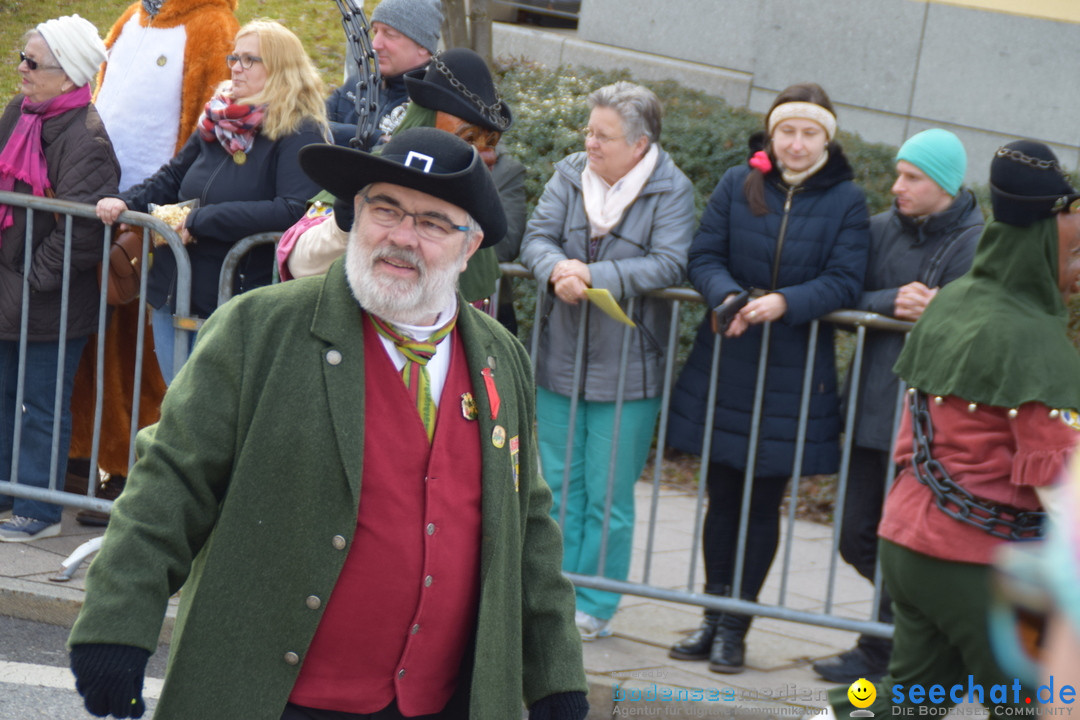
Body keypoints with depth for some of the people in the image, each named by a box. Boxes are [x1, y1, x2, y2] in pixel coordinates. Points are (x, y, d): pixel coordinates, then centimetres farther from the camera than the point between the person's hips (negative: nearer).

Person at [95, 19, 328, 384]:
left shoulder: (298, 133, -12)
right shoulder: (218, 121, 10)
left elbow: (293, 211, -24)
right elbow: (172, 177, 21)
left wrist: (202, 220, -21)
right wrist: (126, 201, 1)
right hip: (173, 295, 7)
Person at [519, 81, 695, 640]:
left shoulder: (671, 191, -7)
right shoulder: (569, 175, 5)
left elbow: (668, 265, -18)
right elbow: (536, 237, -3)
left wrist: (593, 275, -25)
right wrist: (557, 269, -25)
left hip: (627, 368, -4)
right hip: (560, 359, 4)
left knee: (608, 495, 2)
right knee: (560, 484, 12)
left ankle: (594, 606, 13)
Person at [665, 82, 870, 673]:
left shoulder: (846, 201, -2)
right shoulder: (737, 185, 3)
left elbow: (843, 282, -8)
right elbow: (704, 255, 0)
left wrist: (785, 302, -24)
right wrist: (728, 296, -21)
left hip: (794, 373, -2)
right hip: (725, 363, 2)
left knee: (764, 502, 3)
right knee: (722, 495, 9)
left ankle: (736, 627, 13)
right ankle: (714, 617, 20)